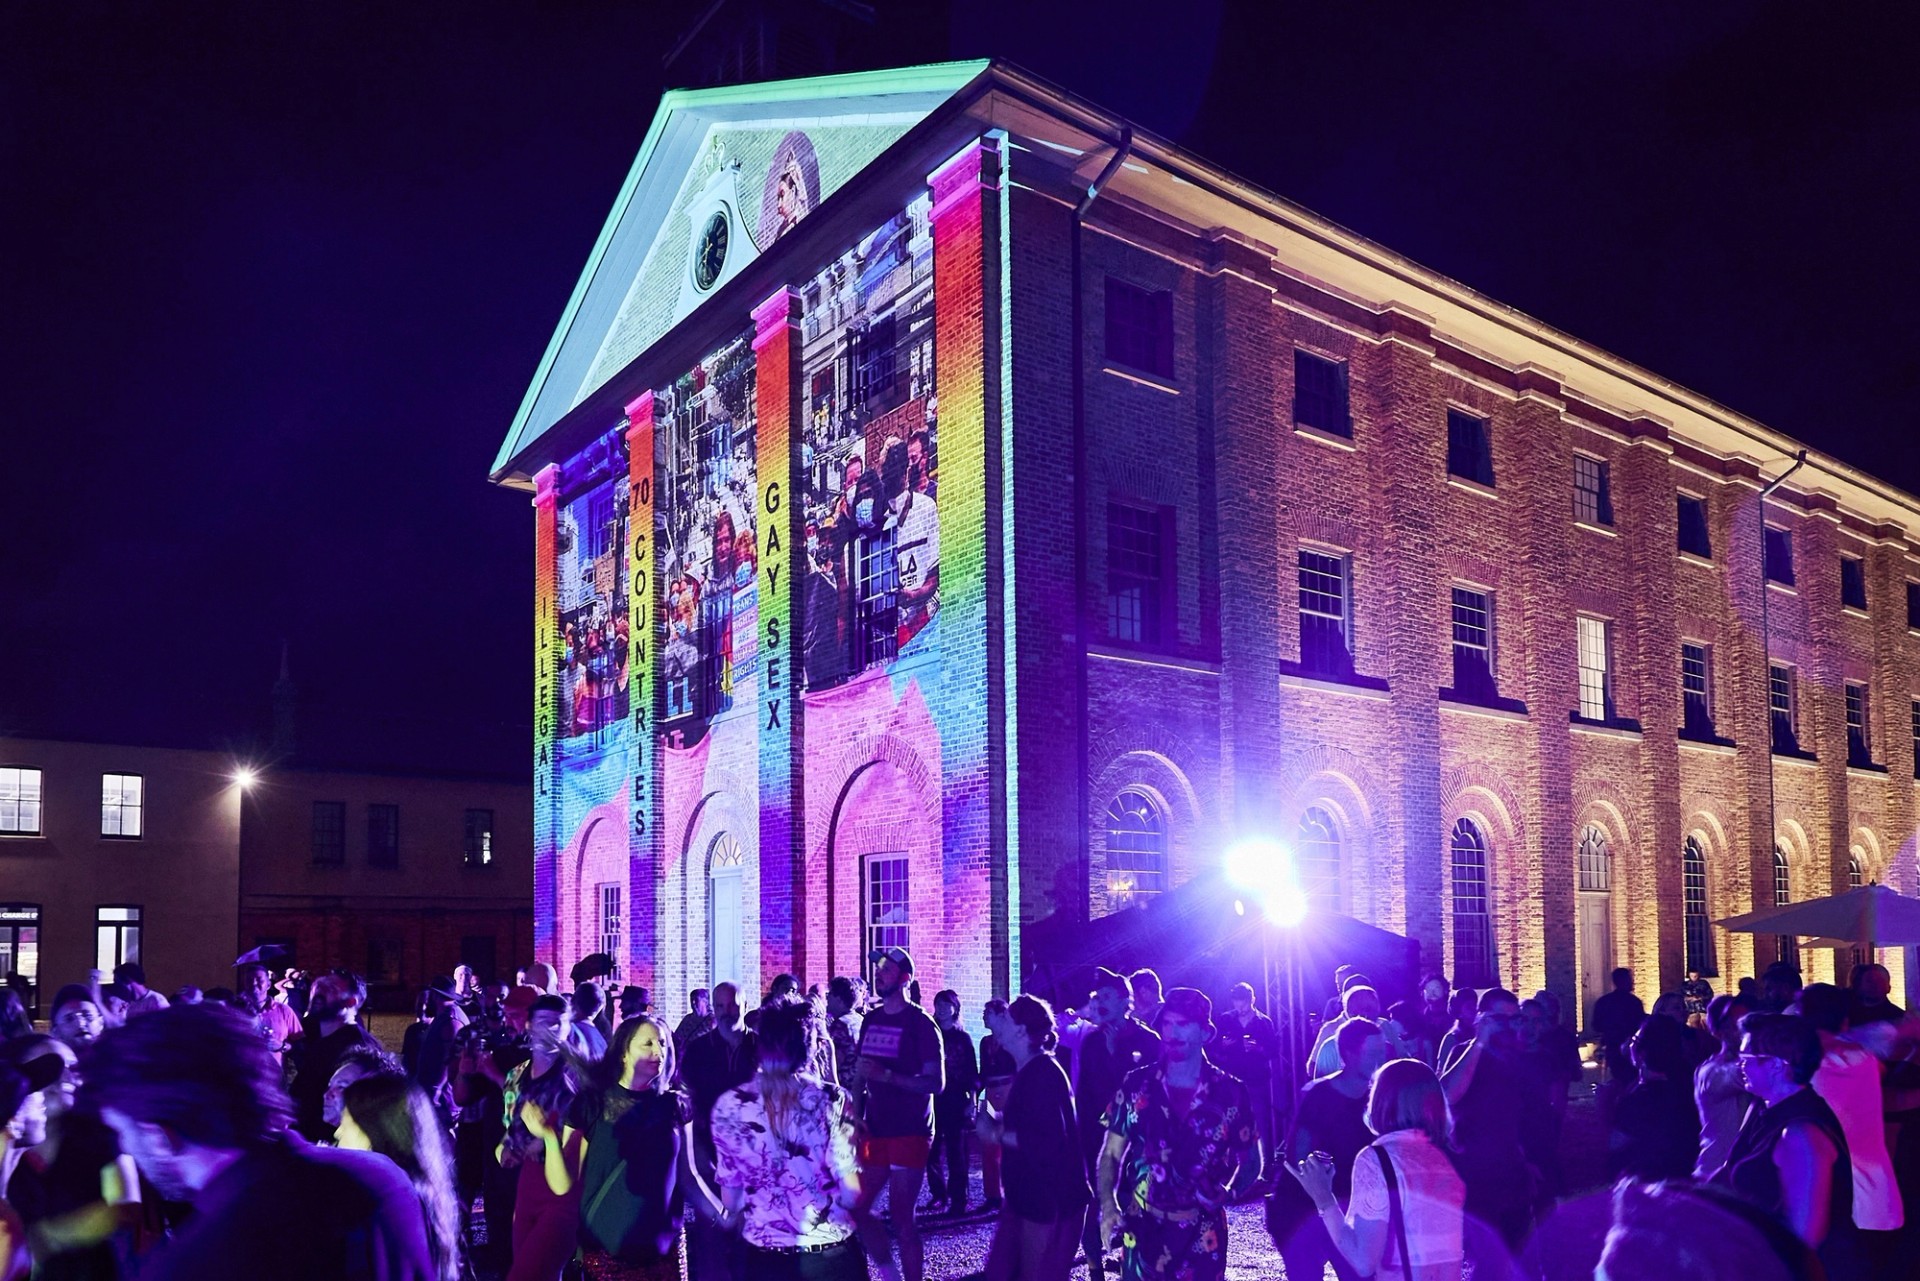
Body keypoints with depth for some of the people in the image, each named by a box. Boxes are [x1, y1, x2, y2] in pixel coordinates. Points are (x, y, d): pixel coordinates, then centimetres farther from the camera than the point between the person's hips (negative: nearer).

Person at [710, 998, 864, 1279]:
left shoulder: (729, 1106, -6)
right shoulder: (832, 1099, -10)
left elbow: (731, 1201, 0)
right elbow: (851, 1193, -12)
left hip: (764, 1256, 1)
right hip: (832, 1256, -1)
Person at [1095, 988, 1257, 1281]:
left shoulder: (1230, 1093, -5)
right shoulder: (1136, 1086, -2)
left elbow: (1250, 1161, 5)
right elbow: (1111, 1154, 2)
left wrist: (1227, 1195, -14)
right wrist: (1107, 1204, -14)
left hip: (1201, 1237, 0)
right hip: (1142, 1232, 1)